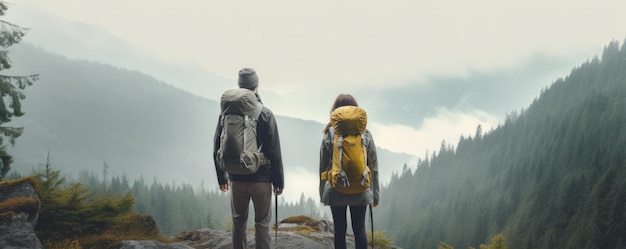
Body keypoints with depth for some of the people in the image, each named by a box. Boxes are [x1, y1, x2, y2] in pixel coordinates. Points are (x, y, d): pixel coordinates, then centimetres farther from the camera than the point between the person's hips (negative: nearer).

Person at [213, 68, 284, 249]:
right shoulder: (265, 114, -10)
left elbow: (217, 149, 3)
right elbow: (274, 152, -9)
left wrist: (221, 177, 14)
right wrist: (279, 181, 0)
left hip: (236, 180, 3)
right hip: (261, 179, -3)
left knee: (238, 223, 13)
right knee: (262, 224, 5)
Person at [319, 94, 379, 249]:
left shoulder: (329, 134, -3)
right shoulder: (365, 134, -1)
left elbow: (323, 166, -1)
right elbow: (373, 166, 1)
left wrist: (322, 193, 8)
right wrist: (375, 194, 8)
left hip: (336, 191, -1)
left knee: (339, 230, 7)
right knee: (359, 229, 8)